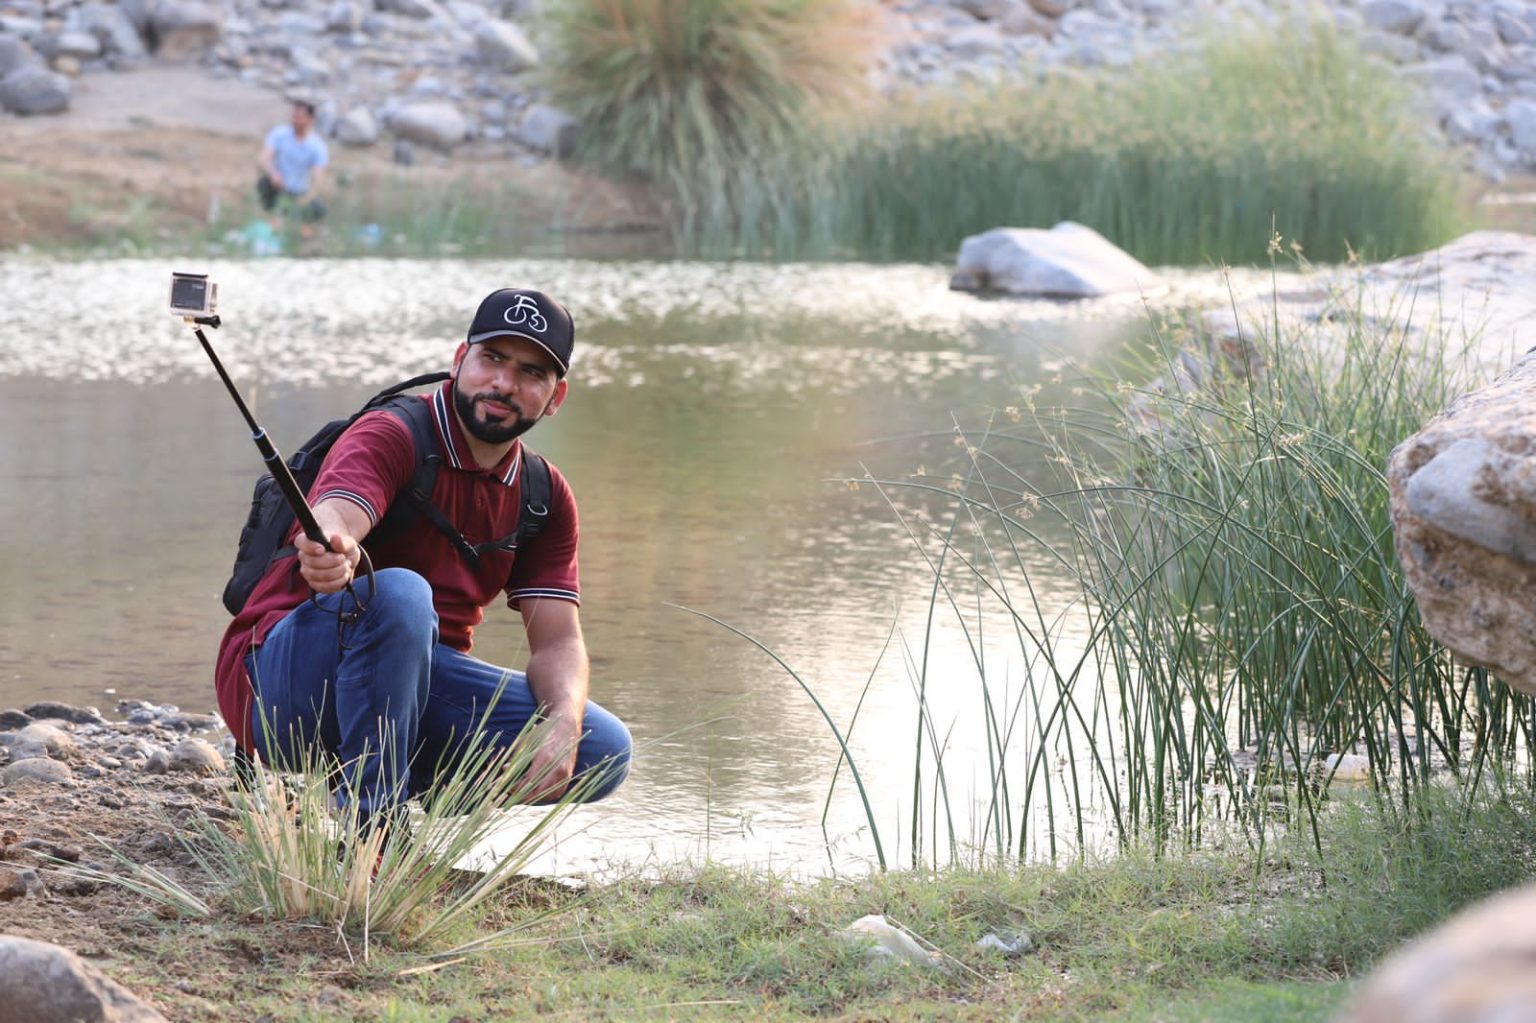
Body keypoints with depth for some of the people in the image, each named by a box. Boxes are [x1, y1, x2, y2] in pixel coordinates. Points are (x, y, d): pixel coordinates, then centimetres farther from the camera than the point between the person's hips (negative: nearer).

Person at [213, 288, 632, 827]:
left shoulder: (545, 497, 7)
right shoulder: (392, 435, -13)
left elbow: (557, 641, 1)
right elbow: (332, 516, -35)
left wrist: (562, 724, -21)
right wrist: (330, 549, -61)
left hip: (414, 691, 6)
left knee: (602, 749, -13)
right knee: (394, 594, -38)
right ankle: (368, 823, -30)